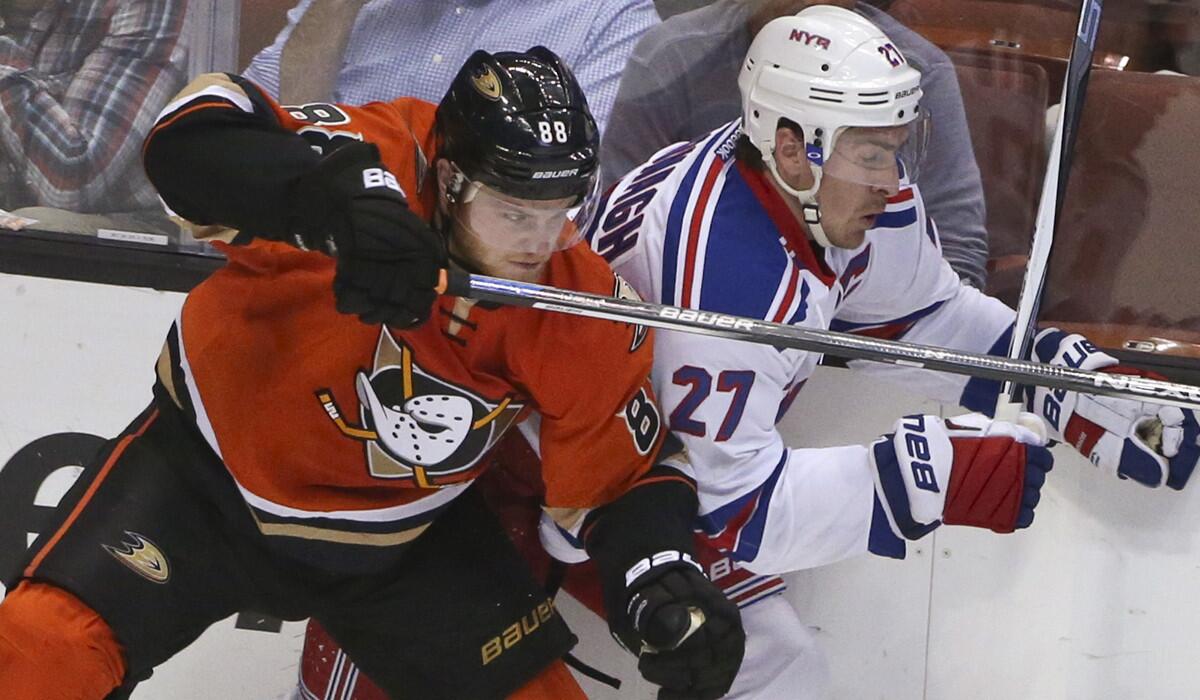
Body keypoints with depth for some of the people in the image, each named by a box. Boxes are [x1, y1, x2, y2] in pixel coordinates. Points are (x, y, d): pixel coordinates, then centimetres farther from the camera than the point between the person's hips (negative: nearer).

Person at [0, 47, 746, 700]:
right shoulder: (377, 159, -28)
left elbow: (624, 475, -6)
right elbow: (191, 135, -41)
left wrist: (666, 585, -25)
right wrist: (329, 197, -58)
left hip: (401, 540, 3)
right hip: (207, 477, -3)